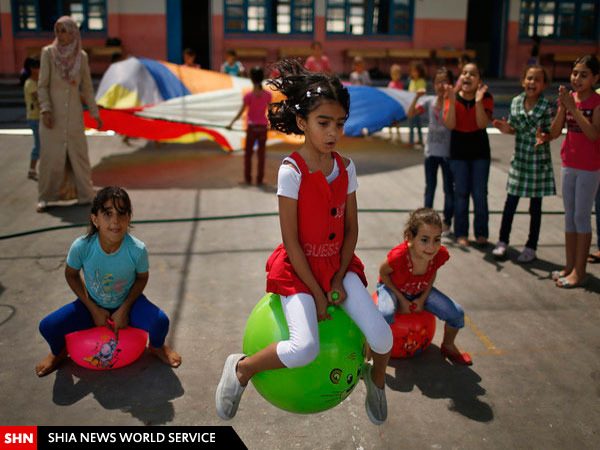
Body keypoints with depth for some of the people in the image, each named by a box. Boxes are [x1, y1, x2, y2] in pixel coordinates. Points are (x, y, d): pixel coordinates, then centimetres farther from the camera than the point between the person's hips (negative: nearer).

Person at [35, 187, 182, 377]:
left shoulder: (137, 250, -28)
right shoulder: (81, 247, -27)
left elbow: (142, 278, -7)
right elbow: (71, 275, -6)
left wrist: (124, 310, -14)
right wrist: (93, 309, -8)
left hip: (128, 302, -1)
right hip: (93, 304, 1)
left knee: (160, 322, -27)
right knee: (48, 327, -17)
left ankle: (157, 347, 13)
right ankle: (59, 352, 23)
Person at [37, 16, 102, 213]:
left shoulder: (81, 56, 2)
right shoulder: (48, 52, -4)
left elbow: (87, 87, 8)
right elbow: (42, 84, -6)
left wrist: (95, 112, 5)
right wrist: (45, 110, -17)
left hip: (74, 113, 2)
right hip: (53, 112, -2)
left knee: (78, 152, 2)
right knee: (50, 155, -3)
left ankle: (85, 194, 14)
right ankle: (45, 197, 9)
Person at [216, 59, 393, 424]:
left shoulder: (346, 168, -1)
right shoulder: (292, 171, -17)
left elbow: (351, 229, 4)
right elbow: (290, 240, -16)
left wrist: (338, 281, -4)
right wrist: (316, 292, -13)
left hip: (338, 264, 5)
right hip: (297, 268, -5)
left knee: (383, 337, -9)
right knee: (305, 349, -24)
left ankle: (376, 379, 26)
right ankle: (240, 369, 4)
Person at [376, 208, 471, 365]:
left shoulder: (441, 255, -27)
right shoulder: (399, 255, -40)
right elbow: (383, 273, -18)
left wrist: (422, 299, -9)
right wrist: (402, 300, -16)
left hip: (421, 291, 4)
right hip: (392, 288, -4)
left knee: (457, 313, -9)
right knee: (385, 314, -37)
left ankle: (448, 346, 24)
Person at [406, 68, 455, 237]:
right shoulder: (429, 101, 2)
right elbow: (410, 114, -3)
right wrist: (417, 97, -16)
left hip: (448, 151, -3)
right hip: (431, 150, 3)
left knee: (449, 188, 5)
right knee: (430, 186, 12)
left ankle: (446, 222, 17)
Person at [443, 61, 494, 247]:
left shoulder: (486, 97, -7)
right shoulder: (453, 97, -6)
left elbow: (482, 124, -20)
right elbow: (450, 124, -18)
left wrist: (478, 101, -30)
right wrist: (452, 101, -26)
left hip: (480, 151, 0)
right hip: (458, 151, 0)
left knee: (479, 193, 0)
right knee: (461, 192, 3)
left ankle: (481, 233, 12)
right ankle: (461, 233, 12)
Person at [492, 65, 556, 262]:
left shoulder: (546, 106, -10)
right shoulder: (516, 102, 1)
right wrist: (507, 129, -10)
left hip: (538, 160, -3)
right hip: (519, 159, 3)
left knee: (535, 206, 7)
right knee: (510, 203, 7)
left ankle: (531, 247, 19)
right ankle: (503, 241, 22)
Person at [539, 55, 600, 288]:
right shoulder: (568, 98, 4)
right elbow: (555, 132, -2)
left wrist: (573, 107, -25)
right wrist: (563, 107, -15)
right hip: (568, 164, 6)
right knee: (569, 215, 11)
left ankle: (579, 270, 4)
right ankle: (569, 266, 20)